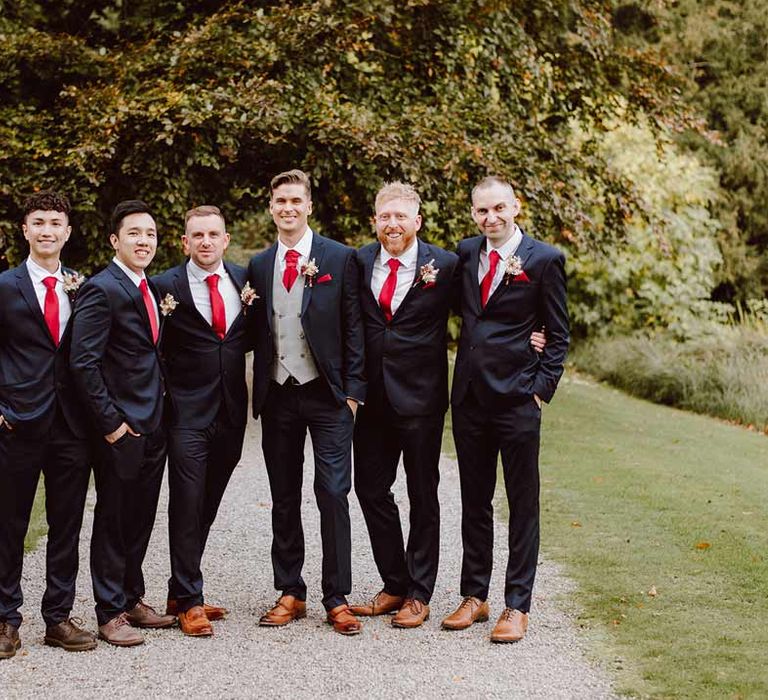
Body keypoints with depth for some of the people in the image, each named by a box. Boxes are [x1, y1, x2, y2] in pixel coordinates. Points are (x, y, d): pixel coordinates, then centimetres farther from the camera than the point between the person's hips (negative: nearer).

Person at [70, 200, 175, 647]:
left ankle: (133, 599, 27)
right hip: (121, 427, -8)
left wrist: (162, 408, 10)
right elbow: (84, 362, -18)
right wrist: (111, 422, -18)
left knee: (141, 518, 15)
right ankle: (110, 614, 12)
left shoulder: (152, 288, 12)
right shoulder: (101, 290, -14)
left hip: (153, 424, 8)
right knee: (113, 521, 3)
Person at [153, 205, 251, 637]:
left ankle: (182, 592, 23)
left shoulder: (243, 279, 7)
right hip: (187, 412, -4)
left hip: (231, 412, 5)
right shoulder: (166, 287, -6)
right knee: (187, 508, -4)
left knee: (207, 508, 12)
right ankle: (189, 601, 5)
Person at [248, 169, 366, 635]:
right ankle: (291, 593, 18)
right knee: (284, 499, 9)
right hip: (277, 395, 4)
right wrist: (259, 395, 6)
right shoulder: (259, 266, 10)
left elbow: (354, 329, -3)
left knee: (333, 494, -6)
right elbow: (257, 332, 12)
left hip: (327, 392, -4)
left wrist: (353, 391, -8)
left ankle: (338, 599, 2)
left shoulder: (340, 259, -1)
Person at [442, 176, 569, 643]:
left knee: (523, 505, 3)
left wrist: (542, 389, -8)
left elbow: (558, 334, -2)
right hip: (470, 395, 5)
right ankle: (475, 596, 23)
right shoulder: (466, 253, 9)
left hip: (517, 398, -5)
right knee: (474, 502, 12)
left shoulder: (544, 259, -5)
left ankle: (517, 607, 9)